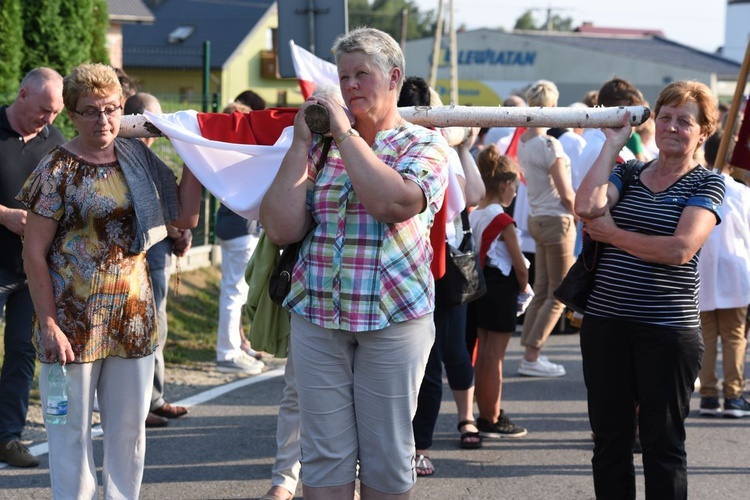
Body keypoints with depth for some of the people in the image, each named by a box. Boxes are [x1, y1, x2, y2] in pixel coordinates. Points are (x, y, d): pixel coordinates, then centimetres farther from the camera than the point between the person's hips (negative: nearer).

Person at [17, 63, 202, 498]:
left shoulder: (137, 159, 6)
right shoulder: (58, 170, -8)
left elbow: (186, 216, 8)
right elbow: (34, 253, -9)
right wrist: (49, 325, -14)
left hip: (133, 315, 5)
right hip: (75, 318, -5)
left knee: (130, 428, 12)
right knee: (73, 431, 3)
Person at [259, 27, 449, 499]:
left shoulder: (424, 145, 0)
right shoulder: (319, 145, 10)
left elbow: (393, 202, -22)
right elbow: (281, 228, -1)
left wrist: (345, 132, -13)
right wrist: (302, 143, -2)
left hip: (392, 319, -3)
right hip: (316, 318, 3)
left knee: (386, 459, 6)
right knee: (325, 455, 5)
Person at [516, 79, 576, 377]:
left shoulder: (523, 141, 7)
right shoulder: (549, 144, -19)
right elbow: (566, 194, -17)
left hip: (537, 217, 8)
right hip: (557, 221, -8)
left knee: (541, 291, 13)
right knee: (558, 296, 0)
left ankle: (530, 352, 14)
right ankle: (531, 358, 0)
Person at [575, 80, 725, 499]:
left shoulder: (707, 184, -1)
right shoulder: (626, 173, 10)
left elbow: (679, 250, -16)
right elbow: (586, 206, -12)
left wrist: (611, 234, -8)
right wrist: (613, 144, -5)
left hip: (668, 331, -4)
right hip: (605, 323, 4)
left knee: (663, 443, 4)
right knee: (610, 440, 10)